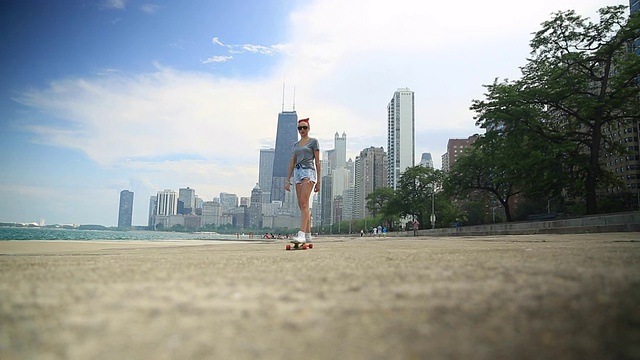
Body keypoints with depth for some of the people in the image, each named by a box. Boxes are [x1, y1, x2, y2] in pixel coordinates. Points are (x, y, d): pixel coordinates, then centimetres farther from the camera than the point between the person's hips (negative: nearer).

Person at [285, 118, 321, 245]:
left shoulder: (313, 141, 3)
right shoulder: (296, 144, 19)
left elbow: (317, 161, 0)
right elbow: (292, 163, 18)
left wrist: (318, 181, -3)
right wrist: (288, 180, 11)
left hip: (309, 171, -6)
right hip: (298, 173, 7)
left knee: (304, 203, -19)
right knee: (302, 205, 5)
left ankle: (301, 234, -27)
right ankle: (308, 235, 11)